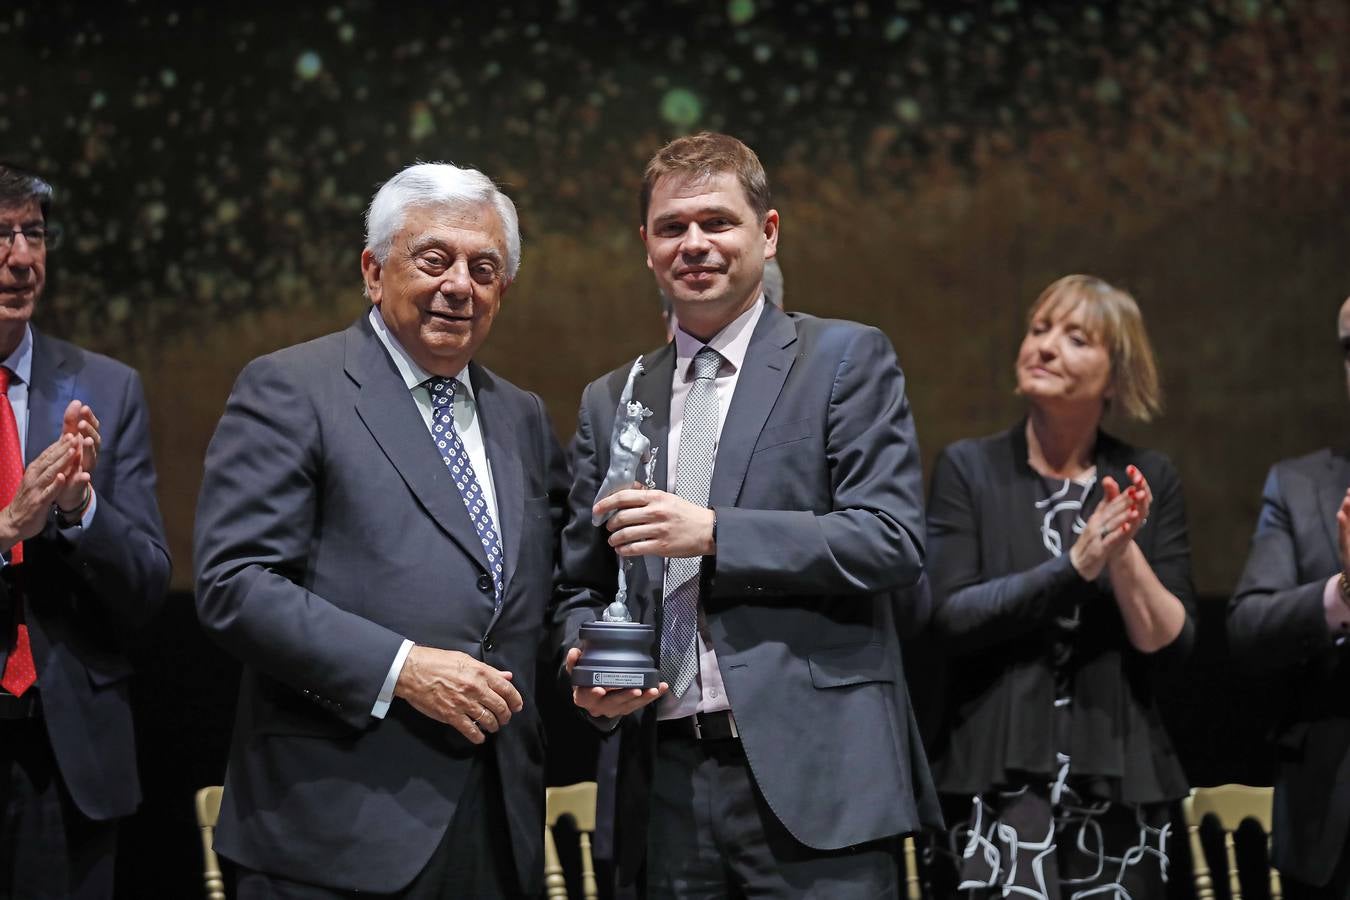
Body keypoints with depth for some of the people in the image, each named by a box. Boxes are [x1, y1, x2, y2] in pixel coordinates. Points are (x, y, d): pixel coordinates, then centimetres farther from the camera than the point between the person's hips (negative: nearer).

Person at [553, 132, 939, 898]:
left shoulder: (848, 360, 3)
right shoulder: (611, 402, 16)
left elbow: (894, 541, -8)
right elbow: (583, 587, 21)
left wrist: (714, 532, -15)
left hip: (812, 779, -4)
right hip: (668, 785, 4)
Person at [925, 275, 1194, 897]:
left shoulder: (1149, 480, 5)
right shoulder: (968, 468, 0)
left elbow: (1170, 648, 1)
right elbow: (949, 617, -10)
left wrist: (1125, 556, -15)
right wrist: (1074, 566, -17)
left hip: (1120, 773, 2)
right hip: (1002, 772, -2)